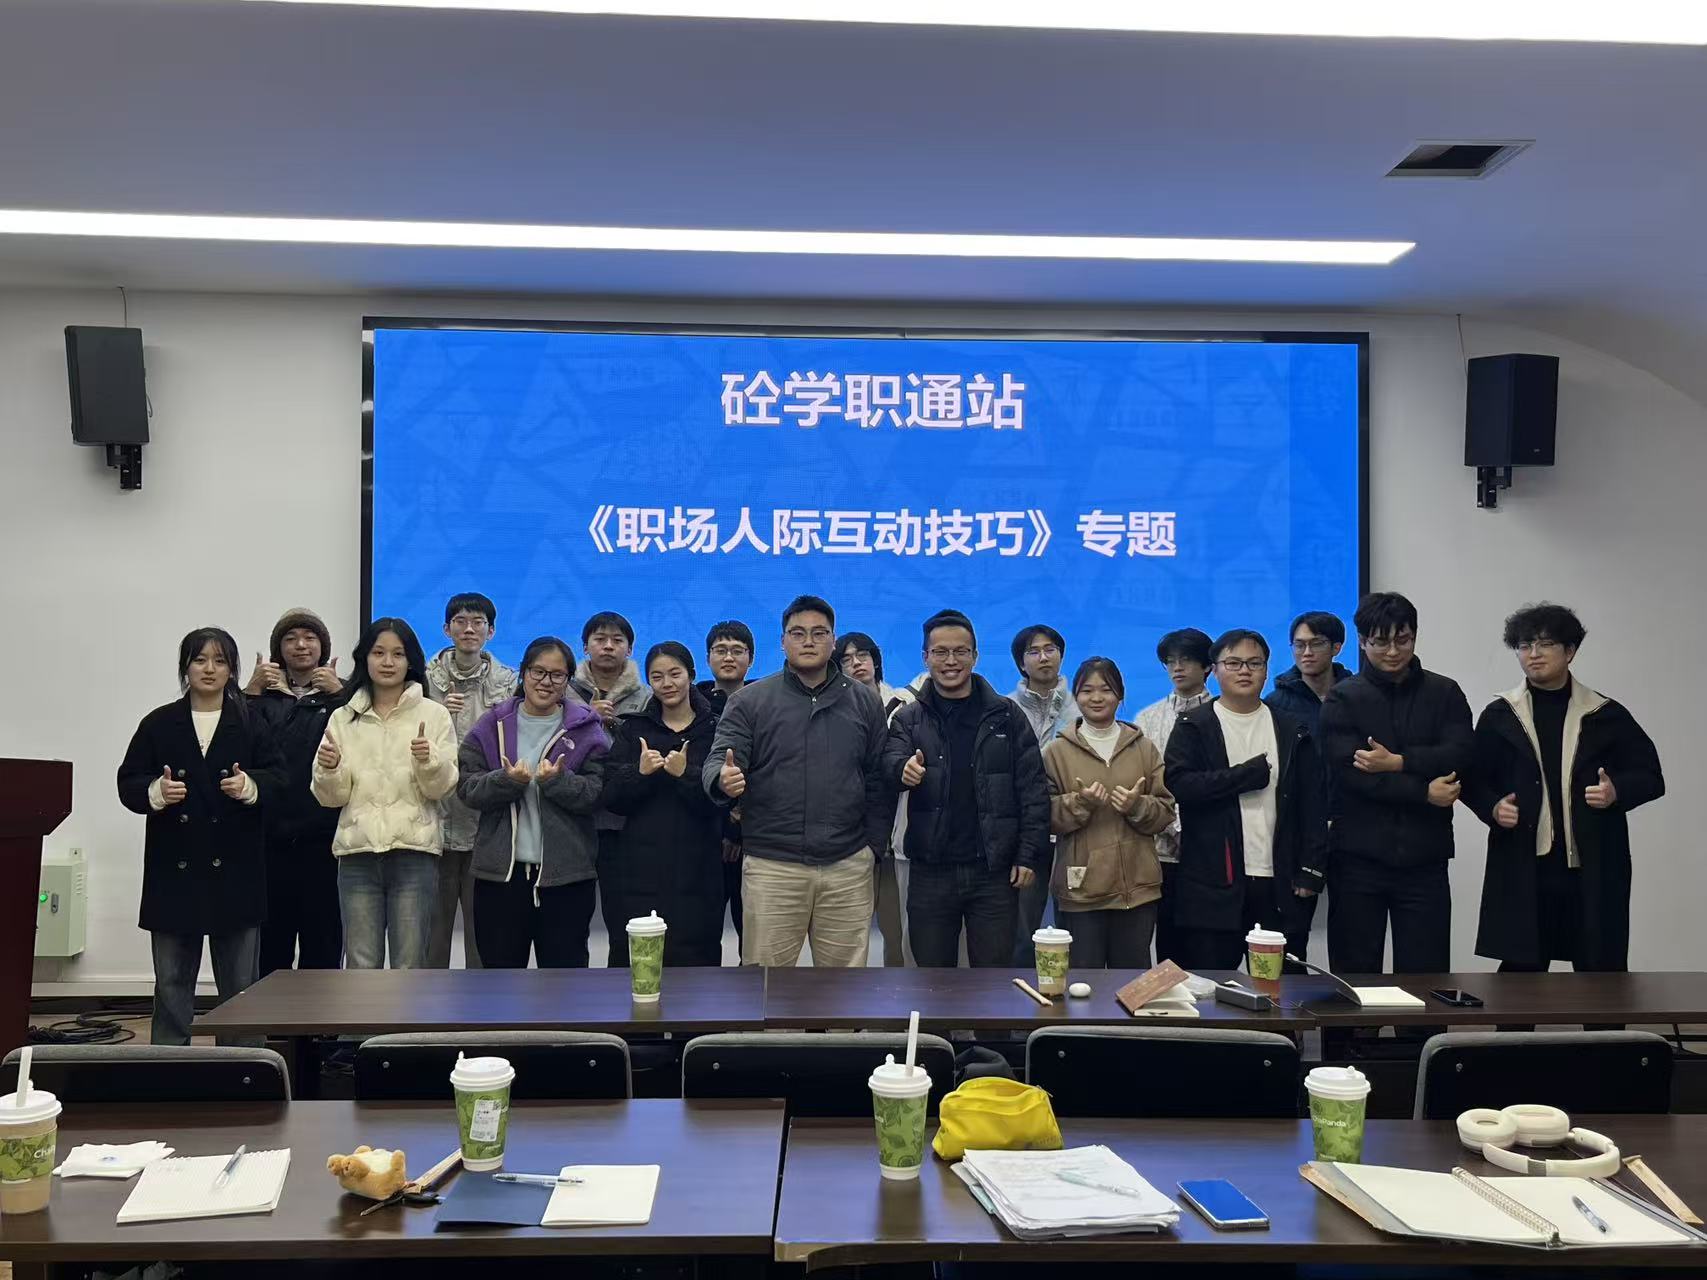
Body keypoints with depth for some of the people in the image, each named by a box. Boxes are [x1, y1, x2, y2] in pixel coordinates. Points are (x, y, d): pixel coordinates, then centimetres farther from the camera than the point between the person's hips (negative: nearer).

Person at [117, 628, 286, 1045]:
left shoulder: (250, 725, 5)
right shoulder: (158, 724, 6)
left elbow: (277, 777, 0)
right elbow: (128, 784, 3)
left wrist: (249, 786, -21)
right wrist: (155, 792, -18)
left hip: (235, 871, 0)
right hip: (174, 870, 1)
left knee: (241, 984, 6)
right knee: (172, 982, 7)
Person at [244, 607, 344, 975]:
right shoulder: (264, 696, 13)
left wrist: (338, 695, -16)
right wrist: (251, 693, -9)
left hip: (323, 838, -1)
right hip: (270, 838, 2)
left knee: (323, 944, 2)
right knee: (270, 944, 4)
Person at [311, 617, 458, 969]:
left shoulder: (434, 714, 4)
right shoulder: (343, 718, 11)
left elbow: (441, 788, -1)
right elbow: (333, 797, 7)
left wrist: (429, 760, -21)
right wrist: (329, 769, -14)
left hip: (414, 851, -2)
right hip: (358, 852, 2)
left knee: (409, 967, 1)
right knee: (360, 966, 4)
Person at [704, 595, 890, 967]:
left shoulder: (864, 702, 9)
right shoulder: (749, 701, 3)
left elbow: (879, 780, 10)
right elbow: (718, 761, -4)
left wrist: (872, 845, 5)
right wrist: (722, 780, -28)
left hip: (849, 868, 2)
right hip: (771, 867, -2)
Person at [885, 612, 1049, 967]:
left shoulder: (1005, 715, 4)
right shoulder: (909, 719, 6)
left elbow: (1032, 789, 2)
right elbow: (890, 761, -12)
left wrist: (1029, 854, -6)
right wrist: (903, 769, -36)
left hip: (994, 871, -1)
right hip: (930, 872, 1)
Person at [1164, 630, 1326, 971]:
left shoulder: (1292, 731, 13)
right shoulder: (1194, 726, 4)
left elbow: (1312, 804, 9)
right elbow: (1179, 785, -11)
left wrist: (1311, 869, 0)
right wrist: (1252, 773, -10)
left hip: (1279, 885, 3)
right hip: (1213, 886, -2)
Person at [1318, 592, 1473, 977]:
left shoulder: (1444, 693, 9)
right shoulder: (1342, 699, 3)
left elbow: (1461, 756, -6)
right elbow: (1349, 771, -10)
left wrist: (1398, 762, -15)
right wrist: (1423, 792, -13)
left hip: (1424, 858, 1)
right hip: (1358, 858, -1)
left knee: (1426, 976, 2)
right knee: (1355, 976, 6)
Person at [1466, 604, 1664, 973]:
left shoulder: (1606, 715, 6)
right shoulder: (1500, 716, 6)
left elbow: (1650, 776, 8)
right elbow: (1473, 780, 10)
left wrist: (1617, 791, -11)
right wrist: (1493, 807, -9)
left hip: (1593, 869, 0)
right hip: (1523, 869, 0)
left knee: (1602, 972, 5)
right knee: (1520, 971, 3)